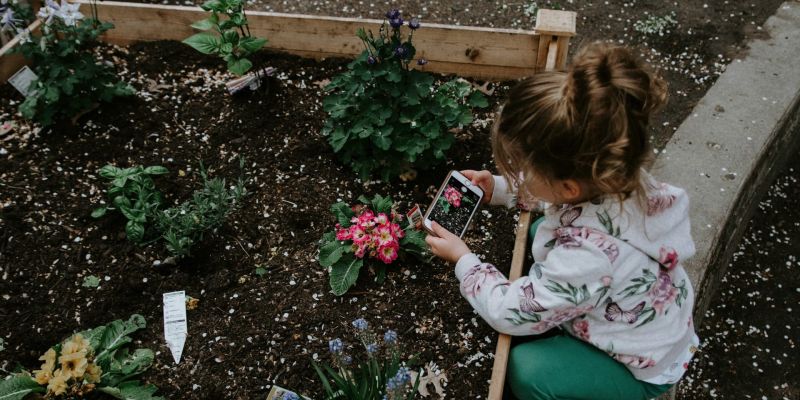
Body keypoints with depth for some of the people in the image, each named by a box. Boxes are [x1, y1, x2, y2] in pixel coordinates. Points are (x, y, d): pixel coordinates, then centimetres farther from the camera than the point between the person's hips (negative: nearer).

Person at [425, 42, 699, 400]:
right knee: (540, 233, 9)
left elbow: (511, 313, -28)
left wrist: (462, 259, -15)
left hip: (643, 364, -6)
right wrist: (500, 189, -7)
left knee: (526, 371, -22)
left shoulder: (585, 255, -46)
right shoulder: (613, 176, -25)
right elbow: (551, 194, 3)